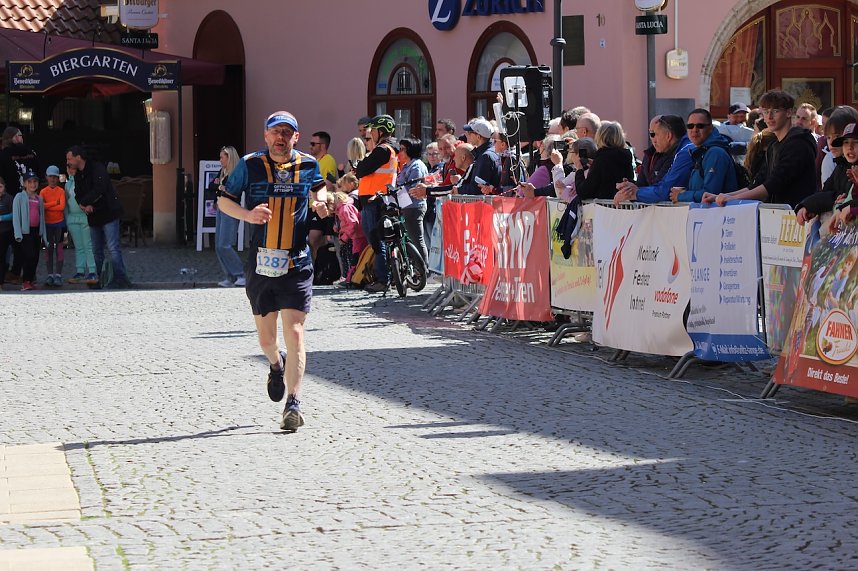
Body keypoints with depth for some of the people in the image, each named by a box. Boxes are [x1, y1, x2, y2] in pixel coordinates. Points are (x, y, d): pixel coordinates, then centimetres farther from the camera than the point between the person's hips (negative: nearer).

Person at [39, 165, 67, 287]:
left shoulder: (61, 191, -2)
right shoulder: (43, 191, 3)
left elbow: (62, 206, -14)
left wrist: (47, 207, -11)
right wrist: (55, 203, -15)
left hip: (59, 223, -2)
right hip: (47, 223, 2)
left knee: (59, 248, -1)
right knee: (49, 248, 4)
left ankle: (58, 275, -1)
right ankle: (50, 275, 7)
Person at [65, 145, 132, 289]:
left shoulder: (97, 169, -12)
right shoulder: (78, 175, 13)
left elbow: (99, 190, -22)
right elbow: (78, 195, 7)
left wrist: (83, 203, -12)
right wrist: (86, 205, -15)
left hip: (108, 213, -8)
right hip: (94, 217, 8)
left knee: (113, 248, -12)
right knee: (96, 250, 11)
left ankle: (120, 278, -13)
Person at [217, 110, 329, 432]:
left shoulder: (308, 165, 4)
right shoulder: (250, 165, -1)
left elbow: (318, 187, 26)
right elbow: (223, 201, 6)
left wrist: (319, 202, 3)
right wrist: (246, 214, -14)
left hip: (296, 264, 0)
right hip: (261, 264, 1)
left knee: (294, 333, -12)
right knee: (266, 338, 12)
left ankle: (293, 405, -11)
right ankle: (276, 364, 48)